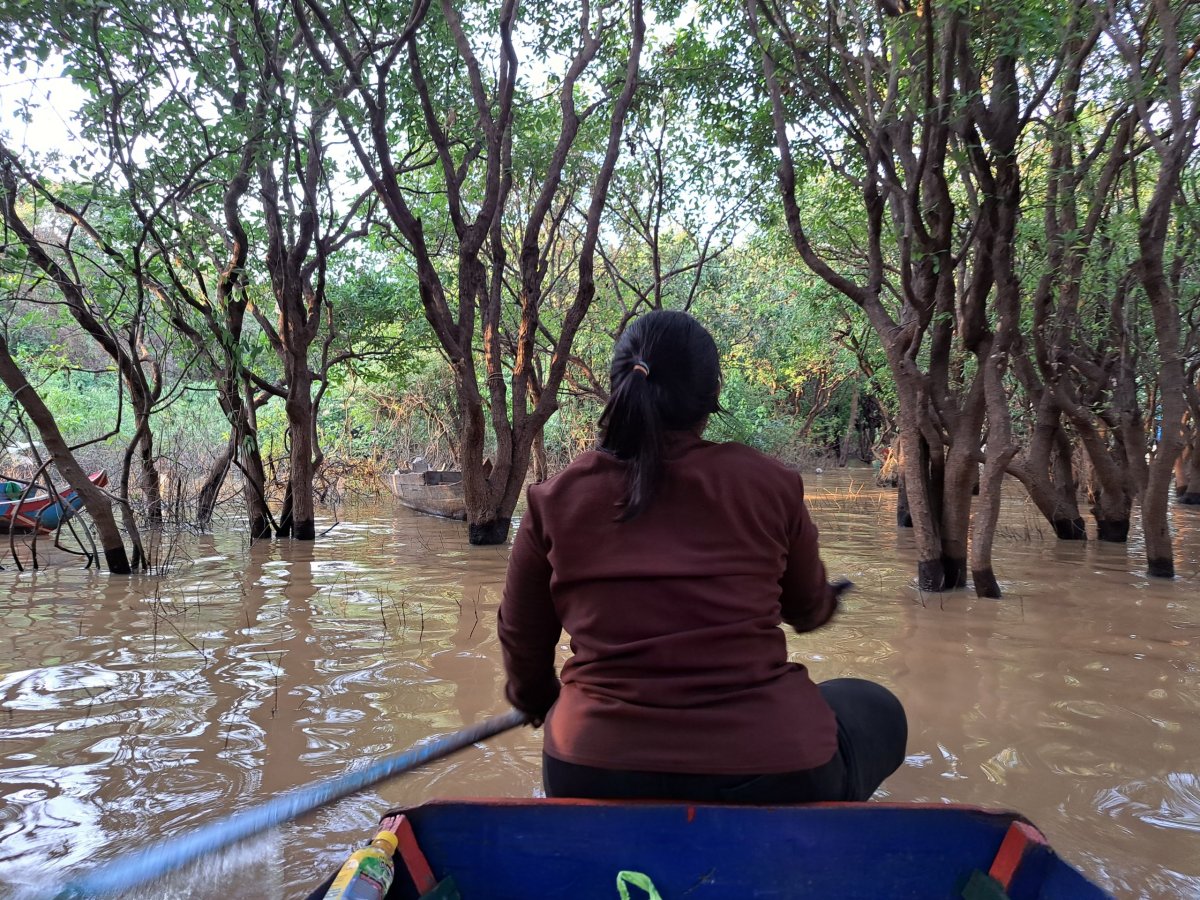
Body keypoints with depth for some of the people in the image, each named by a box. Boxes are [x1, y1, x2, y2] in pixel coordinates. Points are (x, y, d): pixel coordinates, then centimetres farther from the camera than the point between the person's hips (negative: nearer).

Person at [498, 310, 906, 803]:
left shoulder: (556, 500, -2)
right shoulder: (767, 483, -3)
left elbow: (523, 642, 10)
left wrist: (541, 703, 33)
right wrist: (825, 605, 41)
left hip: (597, 776, 2)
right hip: (768, 773, -2)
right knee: (876, 710, 27)